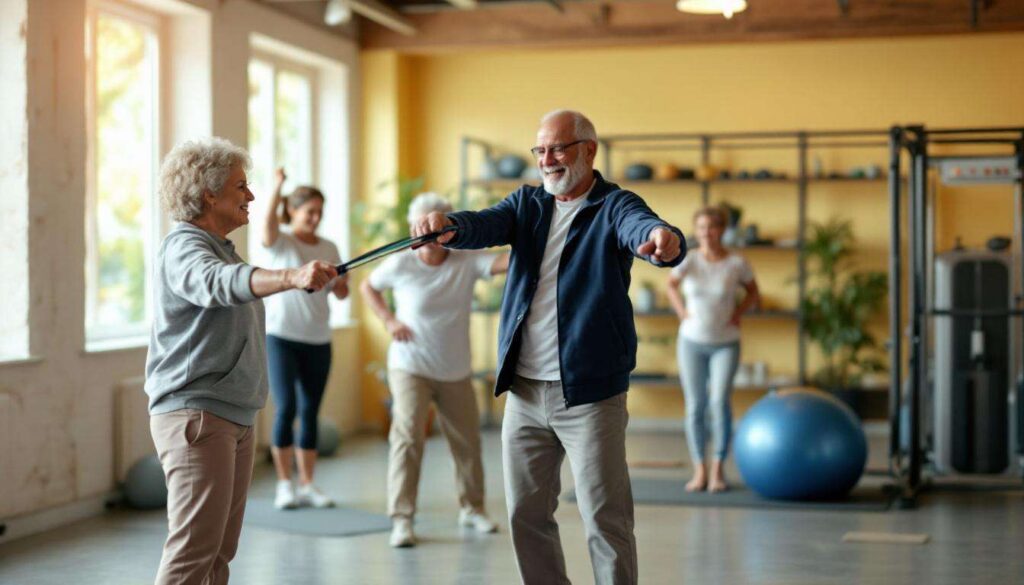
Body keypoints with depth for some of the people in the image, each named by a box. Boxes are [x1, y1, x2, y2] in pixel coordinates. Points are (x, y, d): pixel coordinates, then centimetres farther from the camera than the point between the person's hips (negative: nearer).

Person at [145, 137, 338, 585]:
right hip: (196, 415, -10)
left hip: (235, 418, 10)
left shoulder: (222, 249, 20)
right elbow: (221, 284, -35)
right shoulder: (183, 248, -13)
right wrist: (293, 276, -52)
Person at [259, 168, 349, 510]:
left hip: (318, 340, 5)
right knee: (286, 408, -11)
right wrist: (278, 186, -37)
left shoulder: (328, 248, 11)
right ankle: (284, 485, 1)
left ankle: (306, 485, 13)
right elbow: (268, 222, -26)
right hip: (280, 337, -4)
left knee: (310, 412, 6)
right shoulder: (279, 242, -3)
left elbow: (340, 293, 14)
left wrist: (342, 283, -8)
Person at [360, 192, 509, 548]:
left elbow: (504, 263, -24)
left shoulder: (466, 262, -8)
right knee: (408, 437, -16)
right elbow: (367, 287, 8)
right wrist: (389, 320, -6)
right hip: (410, 368, -3)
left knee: (467, 441, 13)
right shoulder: (400, 265, -9)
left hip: (456, 372, 3)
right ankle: (402, 520, -12)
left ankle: (472, 508, 33)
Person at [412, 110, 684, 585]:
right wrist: (448, 225, -31)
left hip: (589, 391, -5)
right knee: (526, 513, 11)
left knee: (605, 518, -3)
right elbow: (484, 226, -8)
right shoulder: (527, 203, 11)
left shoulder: (614, 206, -4)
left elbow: (641, 226, -27)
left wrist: (663, 240, -52)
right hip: (524, 390, 5)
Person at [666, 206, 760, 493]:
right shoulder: (690, 260, -9)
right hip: (692, 342, 1)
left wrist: (738, 314, -6)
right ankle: (699, 471, 11)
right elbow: (671, 284, 8)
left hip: (725, 344, -1)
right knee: (695, 406, 2)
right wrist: (682, 312, -4)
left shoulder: (737, 263, -10)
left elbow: (754, 293, 8)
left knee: (720, 400, -16)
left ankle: (718, 469, -4)